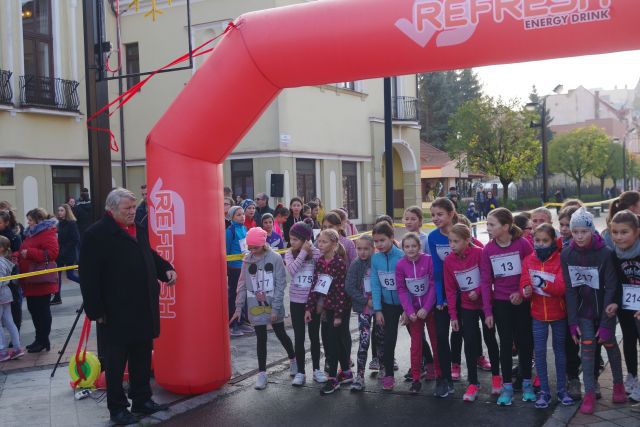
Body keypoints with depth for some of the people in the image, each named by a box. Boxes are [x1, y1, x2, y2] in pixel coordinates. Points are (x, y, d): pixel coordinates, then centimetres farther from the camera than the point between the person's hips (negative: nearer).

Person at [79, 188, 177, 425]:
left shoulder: (138, 230, 12)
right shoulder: (97, 234, -12)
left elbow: (150, 256, 25)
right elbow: (89, 277, -14)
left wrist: (166, 269, 5)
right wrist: (96, 310, -16)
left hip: (144, 308, 7)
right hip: (116, 311, -7)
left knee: (142, 357, 16)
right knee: (116, 361, 5)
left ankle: (142, 399, 29)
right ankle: (117, 408, 17)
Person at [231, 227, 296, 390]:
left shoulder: (275, 258, -12)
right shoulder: (247, 260, 0)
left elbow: (280, 285, -11)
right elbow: (243, 284, 4)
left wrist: (275, 308, -14)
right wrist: (239, 307, 1)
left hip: (273, 305, -2)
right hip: (255, 307, 2)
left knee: (281, 334, 13)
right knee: (261, 339, 7)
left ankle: (293, 360, 37)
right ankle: (262, 373, 15)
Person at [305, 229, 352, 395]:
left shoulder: (340, 263, -17)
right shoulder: (319, 262, 4)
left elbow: (341, 290, -18)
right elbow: (315, 286, 6)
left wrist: (338, 314, -18)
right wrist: (309, 308, 2)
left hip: (340, 307, -6)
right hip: (328, 307, 7)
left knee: (331, 341, -5)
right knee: (338, 339, 14)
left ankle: (333, 378, 4)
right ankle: (346, 372, 27)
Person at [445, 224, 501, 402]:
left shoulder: (479, 253, -18)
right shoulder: (449, 260, -8)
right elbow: (450, 289, -3)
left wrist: (478, 291, -24)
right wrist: (453, 315, -4)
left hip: (485, 303, -2)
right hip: (466, 307, 2)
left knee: (489, 338, 10)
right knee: (469, 342, 0)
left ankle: (496, 376, 29)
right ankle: (473, 384, 8)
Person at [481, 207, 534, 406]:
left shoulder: (523, 244, -11)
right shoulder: (488, 249, -4)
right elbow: (485, 281, -1)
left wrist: (522, 292, -14)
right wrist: (487, 311, -3)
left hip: (522, 302, -1)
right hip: (501, 303, 1)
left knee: (524, 342, 8)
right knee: (506, 343, 5)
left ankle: (527, 383, 24)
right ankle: (507, 387, 14)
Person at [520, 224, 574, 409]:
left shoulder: (560, 259, -10)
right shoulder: (528, 260, -1)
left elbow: (562, 287, -18)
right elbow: (524, 283, -4)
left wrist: (543, 284, -33)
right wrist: (526, 290, -26)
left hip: (558, 313, -2)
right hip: (538, 314, 2)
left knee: (560, 350, 11)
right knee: (539, 352, 3)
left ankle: (562, 389, 23)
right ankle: (544, 391, 14)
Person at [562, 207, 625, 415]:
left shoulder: (605, 253, -22)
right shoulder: (567, 254, -13)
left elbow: (611, 288, -19)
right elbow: (570, 289, -8)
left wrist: (605, 323, -19)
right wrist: (573, 321, -10)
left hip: (605, 308, -2)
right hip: (583, 308, 2)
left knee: (609, 343, 11)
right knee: (587, 347, -4)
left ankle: (618, 384, 34)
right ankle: (589, 393, 4)